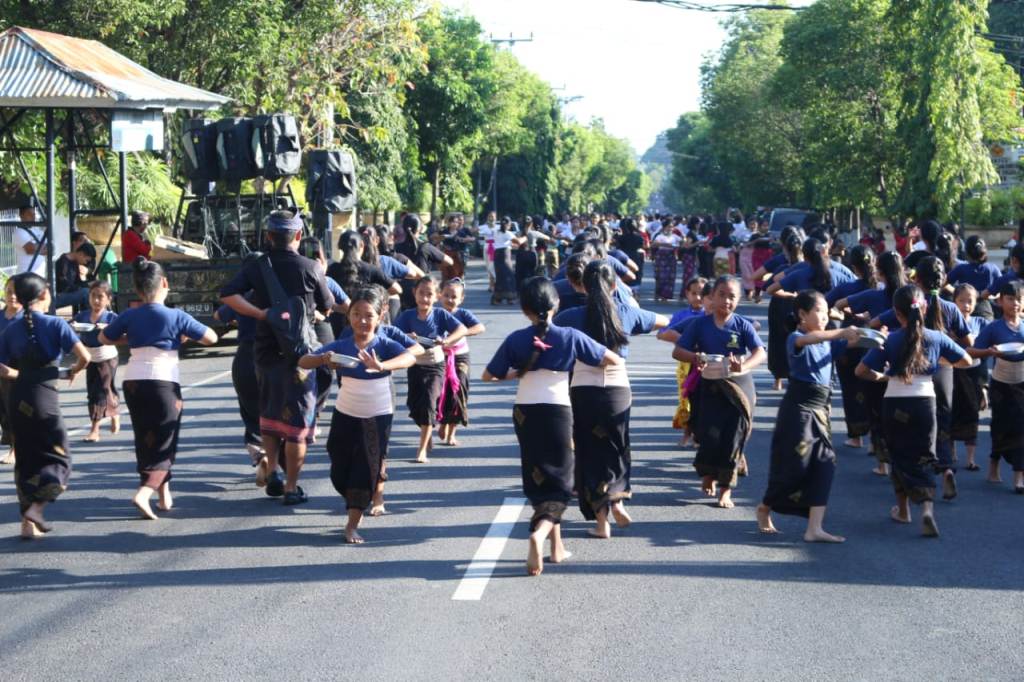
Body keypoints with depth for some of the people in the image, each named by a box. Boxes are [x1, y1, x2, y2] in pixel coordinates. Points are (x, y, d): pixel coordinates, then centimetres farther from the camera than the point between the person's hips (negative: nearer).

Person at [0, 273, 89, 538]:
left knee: (25, 460, 14)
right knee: (57, 458, 5)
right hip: (44, 398, -5)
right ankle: (36, 508, -15)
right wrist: (74, 371, 9)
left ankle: (28, 521, 13)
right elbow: (84, 357, -12)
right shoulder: (55, 324, -6)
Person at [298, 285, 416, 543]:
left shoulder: (385, 345, -14)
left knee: (368, 467, -4)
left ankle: (353, 523, 0)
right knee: (340, 469, 10)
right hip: (345, 415, 3)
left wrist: (381, 366, -53)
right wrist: (323, 359, -35)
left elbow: (409, 358, -36)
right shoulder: (341, 346, -8)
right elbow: (303, 361, -13)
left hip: (377, 416, -3)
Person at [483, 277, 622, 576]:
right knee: (560, 482, 3)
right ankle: (540, 533, -24)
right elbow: (614, 360, -1)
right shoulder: (570, 337, -6)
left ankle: (557, 546, 20)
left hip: (525, 413, 2)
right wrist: (596, 361, 20)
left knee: (537, 480, 16)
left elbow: (488, 375, 2)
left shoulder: (516, 340, -3)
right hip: (558, 411, -2)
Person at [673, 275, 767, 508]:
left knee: (733, 438, -1)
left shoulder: (743, 325, -4)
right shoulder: (700, 324, -1)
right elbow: (677, 351, -2)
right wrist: (695, 357, -24)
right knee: (710, 435, -8)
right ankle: (708, 473, 25)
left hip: (739, 386, 0)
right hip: (711, 386, 0)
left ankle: (725, 490, 13)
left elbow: (760, 353, -15)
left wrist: (744, 365, -36)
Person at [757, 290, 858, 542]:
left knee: (824, 465, -3)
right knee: (795, 464, -2)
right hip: (798, 410, -7)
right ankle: (764, 508, 24)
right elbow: (806, 339, -34)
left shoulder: (827, 341, 11)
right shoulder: (795, 339, -11)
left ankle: (814, 528, -6)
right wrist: (842, 332, -43)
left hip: (820, 412, 7)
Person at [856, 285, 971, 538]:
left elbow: (861, 370, -9)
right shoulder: (936, 338, -3)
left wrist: (881, 377, 10)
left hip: (894, 404, -1)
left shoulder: (889, 341, -7)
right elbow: (966, 361, 7)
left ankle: (902, 509, 27)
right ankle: (927, 507, -19)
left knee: (900, 457, 17)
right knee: (923, 459, 5)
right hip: (924, 402, 1)